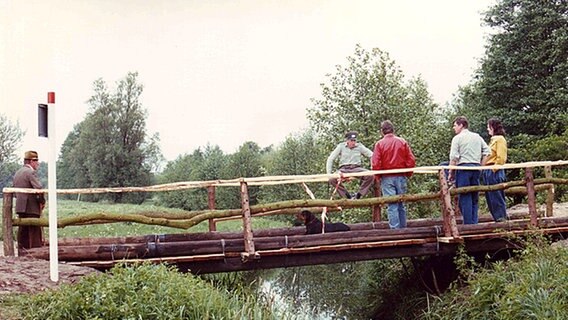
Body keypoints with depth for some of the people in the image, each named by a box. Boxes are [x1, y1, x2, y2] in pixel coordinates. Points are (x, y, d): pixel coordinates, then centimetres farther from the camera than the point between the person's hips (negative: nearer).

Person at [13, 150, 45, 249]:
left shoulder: (17, 173, 16)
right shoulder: (31, 172, -13)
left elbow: (15, 189, 22)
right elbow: (39, 188, -23)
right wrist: (42, 201, -11)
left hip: (20, 207, 9)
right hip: (31, 208, -9)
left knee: (23, 231, 11)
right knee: (35, 232, -6)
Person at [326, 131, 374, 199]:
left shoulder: (360, 146, 7)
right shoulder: (341, 146, 4)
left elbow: (371, 155, 7)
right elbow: (330, 159, 4)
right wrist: (329, 173, -6)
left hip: (356, 168, 0)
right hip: (344, 169, 0)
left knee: (370, 176, -29)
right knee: (332, 179, -30)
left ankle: (358, 195, -13)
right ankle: (349, 196, -16)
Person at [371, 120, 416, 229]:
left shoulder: (379, 144, -5)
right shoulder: (402, 142, 2)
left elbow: (375, 163, -10)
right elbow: (411, 160, -1)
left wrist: (378, 176, 5)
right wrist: (408, 174, 12)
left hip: (387, 178, -2)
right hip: (401, 177, 2)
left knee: (392, 205, -2)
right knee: (401, 204, 12)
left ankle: (395, 229, -4)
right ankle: (403, 229, 17)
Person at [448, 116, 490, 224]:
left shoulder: (457, 138, -2)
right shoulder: (477, 137, 15)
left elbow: (454, 158, -9)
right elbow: (486, 152, 11)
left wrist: (451, 172, -4)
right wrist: (481, 166, 14)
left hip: (463, 167, -5)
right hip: (476, 167, 5)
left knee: (464, 197, -3)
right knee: (474, 197, 10)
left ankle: (468, 223, -5)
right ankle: (474, 223, 9)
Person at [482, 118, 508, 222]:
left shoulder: (500, 139, -7)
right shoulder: (493, 139, 20)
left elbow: (501, 158, -15)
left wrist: (493, 169, -16)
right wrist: (485, 170, 15)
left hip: (495, 171, -9)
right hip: (488, 172, 9)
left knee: (496, 196, -7)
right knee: (490, 197, 9)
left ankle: (501, 218, -3)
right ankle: (497, 218, 13)